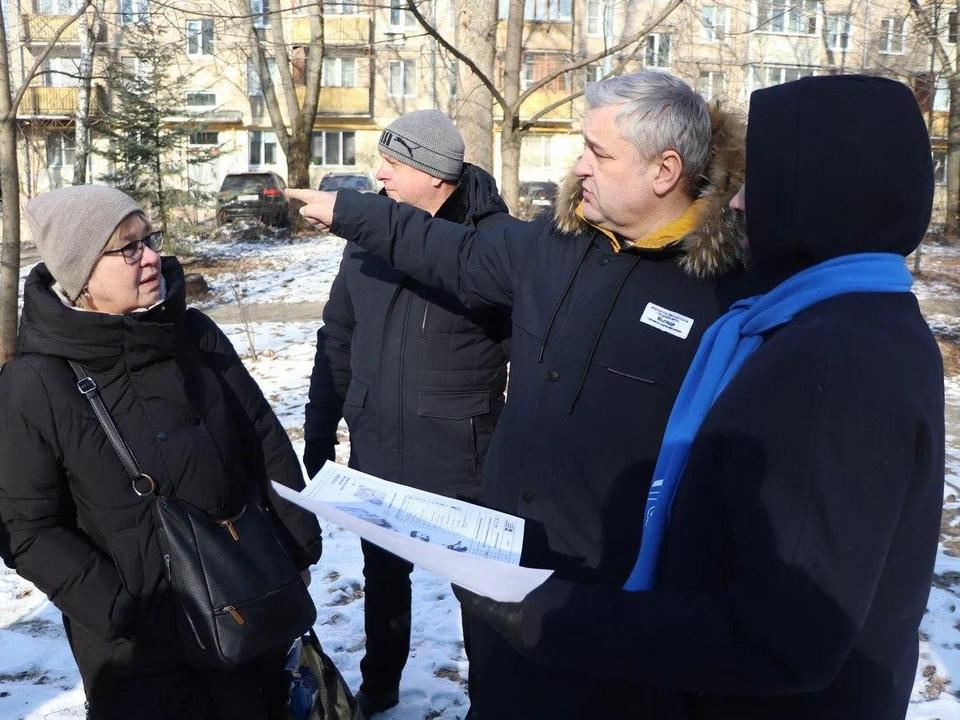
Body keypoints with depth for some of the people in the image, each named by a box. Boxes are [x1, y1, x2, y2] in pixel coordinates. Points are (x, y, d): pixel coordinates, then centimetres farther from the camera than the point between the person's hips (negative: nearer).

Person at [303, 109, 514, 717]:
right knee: (383, 577, 23)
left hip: (461, 464, -5)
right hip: (375, 455, 5)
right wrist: (320, 432, 10)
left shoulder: (497, 240, -15)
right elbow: (338, 341, 9)